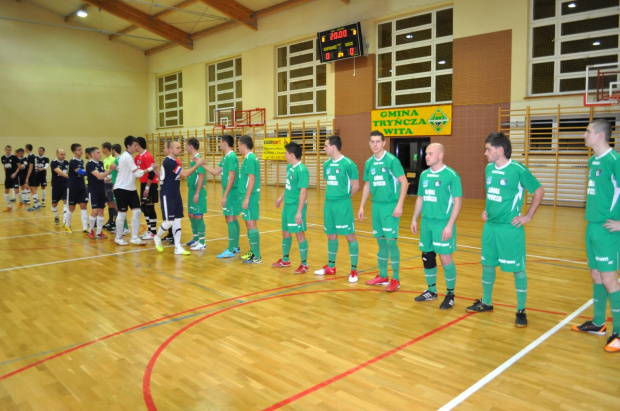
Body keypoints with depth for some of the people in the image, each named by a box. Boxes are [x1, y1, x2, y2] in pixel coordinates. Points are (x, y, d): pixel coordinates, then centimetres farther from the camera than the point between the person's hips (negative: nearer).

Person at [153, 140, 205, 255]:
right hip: (167, 196, -9)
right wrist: (197, 164, -20)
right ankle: (157, 237, 24)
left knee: (177, 220, 5)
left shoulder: (175, 161, 11)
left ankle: (178, 247, 7)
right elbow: (185, 174, -25)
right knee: (169, 221, -5)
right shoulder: (168, 162, -18)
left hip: (176, 195, 9)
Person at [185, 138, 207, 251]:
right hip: (191, 190, 10)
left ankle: (202, 243, 4)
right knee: (191, 215, 17)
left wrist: (197, 193, -23)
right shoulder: (193, 159, 12)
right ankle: (196, 239, 29)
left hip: (197, 191, -10)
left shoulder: (198, 158, -16)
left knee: (198, 216, -4)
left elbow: (201, 176, -21)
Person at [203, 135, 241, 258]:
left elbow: (232, 178, -21)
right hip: (230, 192, 10)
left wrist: (225, 196, -21)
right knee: (233, 219, 14)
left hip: (230, 193, -10)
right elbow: (215, 172, 20)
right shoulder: (226, 157, 14)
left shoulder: (231, 156, -16)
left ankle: (230, 251, -1)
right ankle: (235, 247, 22)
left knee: (230, 220, -6)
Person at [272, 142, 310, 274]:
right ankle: (285, 260, 36)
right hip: (287, 204, 9)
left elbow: (303, 191, -22)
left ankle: (304, 264, 12)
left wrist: (299, 211, -23)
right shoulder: (289, 167, 7)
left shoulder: (301, 170, -20)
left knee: (299, 234, -1)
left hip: (296, 206, -9)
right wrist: (281, 197, 29)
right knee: (285, 232, 18)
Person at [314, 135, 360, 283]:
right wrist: (331, 197, 11)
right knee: (331, 235, 15)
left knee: (350, 235, -1)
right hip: (328, 203, 7)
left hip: (343, 204, -7)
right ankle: (331, 267, 29)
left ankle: (354, 270, 6)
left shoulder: (348, 164, -11)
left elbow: (356, 186, -6)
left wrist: (343, 198, 4)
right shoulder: (327, 164, 9)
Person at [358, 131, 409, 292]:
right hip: (376, 205, 6)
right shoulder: (369, 162, 8)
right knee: (380, 241, 12)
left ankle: (396, 279, 5)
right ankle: (383, 276, 23)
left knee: (391, 241, -6)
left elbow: (404, 182, -11)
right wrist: (362, 206, 14)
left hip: (390, 206, -6)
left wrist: (399, 205, -17)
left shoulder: (392, 160, -9)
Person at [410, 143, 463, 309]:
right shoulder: (424, 175, 8)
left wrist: (450, 225, -16)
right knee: (427, 257, 12)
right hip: (426, 222, 6)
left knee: (445, 259, -2)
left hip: (443, 223, -6)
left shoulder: (451, 175, -10)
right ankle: (431, 290, 29)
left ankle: (450, 294, 17)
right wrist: (414, 219, 13)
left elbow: (457, 201, -10)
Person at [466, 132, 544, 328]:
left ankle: (521, 311, 15)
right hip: (490, 226, 7)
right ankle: (486, 303, 31)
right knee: (487, 264, 15)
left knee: (517, 268, 2)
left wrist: (528, 216, -6)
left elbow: (539, 191, -5)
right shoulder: (489, 169, 6)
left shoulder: (518, 170, -14)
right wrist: (487, 210, 11)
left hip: (510, 228, -6)